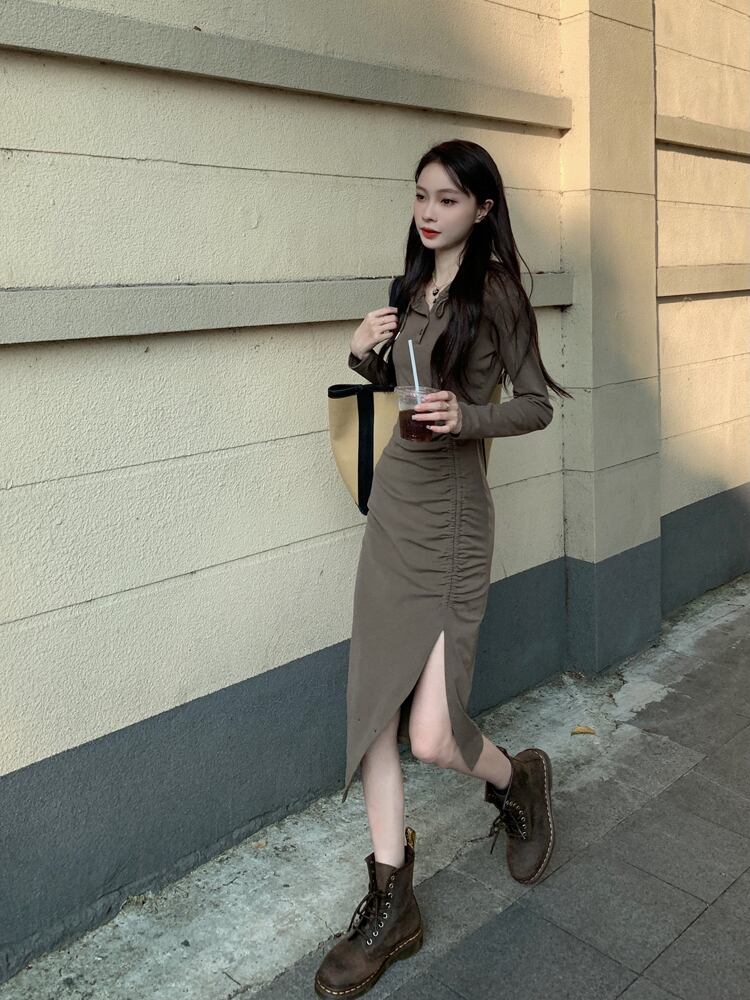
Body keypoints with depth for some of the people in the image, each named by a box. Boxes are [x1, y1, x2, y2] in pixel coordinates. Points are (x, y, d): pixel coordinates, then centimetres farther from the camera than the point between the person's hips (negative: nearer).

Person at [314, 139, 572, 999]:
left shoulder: (494, 291, -6)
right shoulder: (410, 287, 13)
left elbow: (536, 405, -4)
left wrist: (468, 417, -22)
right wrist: (362, 352, 1)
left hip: (448, 516, -6)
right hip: (390, 503, 7)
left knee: (431, 735, -10)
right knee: (373, 708, 5)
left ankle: (518, 780, 27)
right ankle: (390, 905, 20)